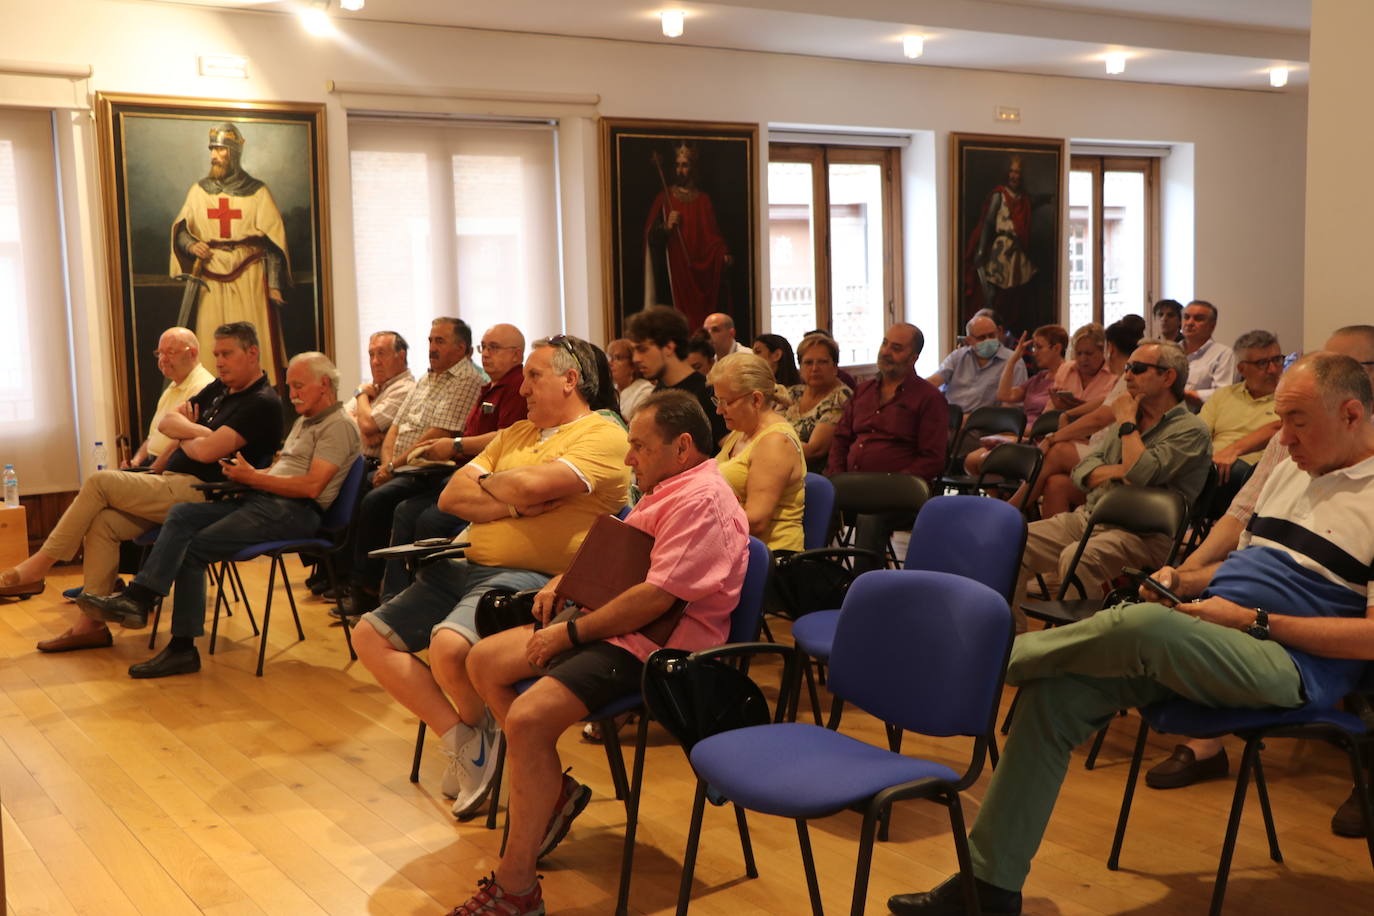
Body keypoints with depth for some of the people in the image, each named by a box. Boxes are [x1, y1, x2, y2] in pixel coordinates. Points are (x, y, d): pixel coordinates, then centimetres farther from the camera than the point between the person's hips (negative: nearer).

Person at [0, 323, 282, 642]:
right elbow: (166, 423, 13)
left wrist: (183, 438, 1)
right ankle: (90, 625, -5)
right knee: (102, 522, -9)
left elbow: (206, 451, -20)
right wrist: (199, 431, -7)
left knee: (100, 481, -14)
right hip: (173, 484, 9)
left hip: (199, 493, -9)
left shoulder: (262, 404, -12)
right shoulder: (218, 389, 18)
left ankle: (37, 566, -4)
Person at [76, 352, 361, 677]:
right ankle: (137, 597, -18)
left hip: (294, 511, -9)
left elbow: (311, 486, -17)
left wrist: (252, 478, -13)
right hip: (260, 500, 9)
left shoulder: (339, 426, -6)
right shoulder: (305, 421, 27)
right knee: (181, 514, -10)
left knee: (194, 548, -16)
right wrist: (245, 473, 0)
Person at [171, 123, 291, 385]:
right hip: (212, 281, 2)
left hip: (249, 279, -2)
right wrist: (190, 245, -7)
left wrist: (274, 285, -7)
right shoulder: (199, 191, 12)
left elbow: (274, 242, 0)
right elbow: (180, 230, 17)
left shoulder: (257, 193, 3)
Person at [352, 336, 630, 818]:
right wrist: (514, 504, -7)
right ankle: (463, 743, 1)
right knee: (371, 635, 1)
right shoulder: (515, 433, 21)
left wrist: (487, 481, 1)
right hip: (468, 569, 9)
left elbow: (532, 484, -21)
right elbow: (451, 497, 10)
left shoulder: (601, 435, -5)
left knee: (449, 646, -33)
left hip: (530, 578, -9)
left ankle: (478, 732, 2)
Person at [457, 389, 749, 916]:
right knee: (484, 661, 8)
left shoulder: (701, 501, -18)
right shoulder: (665, 489, 16)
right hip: (614, 628, 11)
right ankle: (553, 792, 13)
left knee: (526, 719, -27)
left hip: (650, 646, -11)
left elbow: (656, 597, -26)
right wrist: (565, 581, 9)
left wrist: (571, 634, -18)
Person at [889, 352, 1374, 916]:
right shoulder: (1290, 471, 19)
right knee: (1055, 693, -14)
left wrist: (1255, 621, -15)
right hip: (1203, 635, 8)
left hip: (1292, 662, -8)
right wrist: (1183, 581, 8)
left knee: (1143, 624, -37)